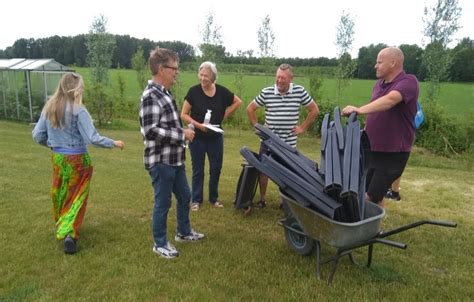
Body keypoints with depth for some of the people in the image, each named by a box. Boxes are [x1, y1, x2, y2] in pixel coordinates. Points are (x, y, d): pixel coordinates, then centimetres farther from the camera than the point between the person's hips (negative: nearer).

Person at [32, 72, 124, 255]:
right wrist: (113, 143, -7)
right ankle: (69, 233, -6)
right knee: (76, 198, 6)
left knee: (60, 195, 21)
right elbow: (92, 138, -20)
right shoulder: (78, 110, -18)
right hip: (77, 160, -5)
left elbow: (37, 136, 4)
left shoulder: (49, 108, 0)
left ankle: (61, 227, 39)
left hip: (57, 158, 5)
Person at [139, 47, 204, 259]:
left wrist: (183, 132, 10)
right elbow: (150, 131, -26)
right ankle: (160, 244, 25)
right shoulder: (150, 96, -19)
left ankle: (184, 232, 41)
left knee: (184, 196, 21)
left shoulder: (165, 93, 11)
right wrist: (182, 134, -21)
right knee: (163, 203, 6)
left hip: (175, 159, 10)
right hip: (161, 161, -9)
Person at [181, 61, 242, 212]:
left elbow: (238, 102, 11)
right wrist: (198, 125, -23)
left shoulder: (221, 91, -5)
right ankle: (196, 200, 21)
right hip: (197, 137, -3)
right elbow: (184, 114, -9)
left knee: (216, 168, 10)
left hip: (216, 137, 3)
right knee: (198, 170, 7)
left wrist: (224, 115, 2)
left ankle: (214, 198, 27)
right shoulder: (193, 91, -12)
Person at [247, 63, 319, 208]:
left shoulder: (299, 91, -6)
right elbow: (250, 109, 7)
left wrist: (302, 127, 1)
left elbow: (314, 110, 4)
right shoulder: (266, 92, -6)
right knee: (264, 170, 8)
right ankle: (262, 200, 25)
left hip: (289, 142, 0)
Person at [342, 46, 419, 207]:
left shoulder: (409, 82, -15)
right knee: (365, 194, 12)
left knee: (372, 198, -8)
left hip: (392, 153, -7)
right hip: (372, 149, 7)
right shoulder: (379, 83, 10)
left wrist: (359, 110, -45)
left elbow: (389, 100, -35)